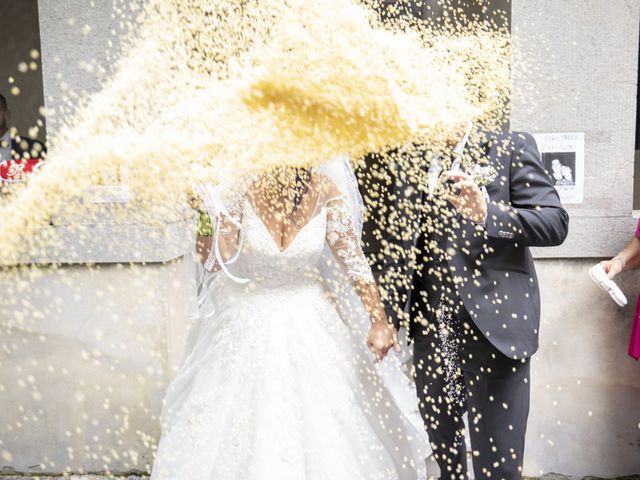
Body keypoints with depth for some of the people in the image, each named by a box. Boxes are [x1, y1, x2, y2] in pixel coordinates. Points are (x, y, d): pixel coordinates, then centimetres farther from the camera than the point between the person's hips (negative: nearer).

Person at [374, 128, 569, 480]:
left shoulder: (512, 147, 4)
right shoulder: (413, 164, 14)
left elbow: (555, 223, -6)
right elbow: (400, 244, 13)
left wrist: (488, 213, -21)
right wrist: (388, 315, 6)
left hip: (493, 323, -3)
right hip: (431, 327, 4)